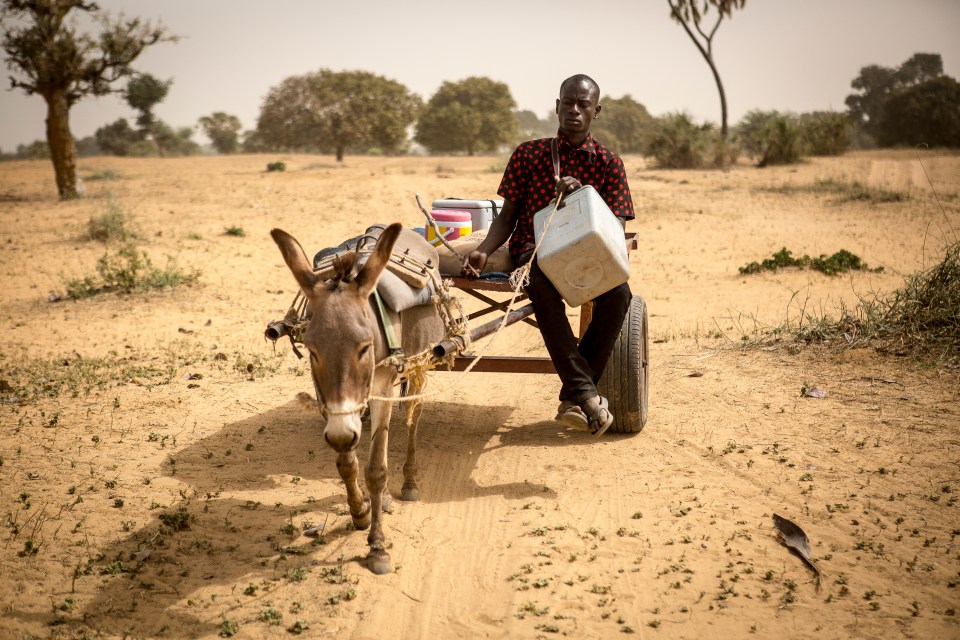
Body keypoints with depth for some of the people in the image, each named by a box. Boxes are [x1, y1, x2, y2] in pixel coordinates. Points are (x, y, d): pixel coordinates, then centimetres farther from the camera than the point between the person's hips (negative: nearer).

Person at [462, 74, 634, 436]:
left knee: (618, 292, -32)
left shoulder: (608, 162, 6)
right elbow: (508, 215, 9)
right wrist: (483, 251, -9)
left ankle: (572, 396, -23)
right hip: (533, 249, -1)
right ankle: (587, 393, -37)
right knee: (543, 287, -38)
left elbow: (615, 226, -3)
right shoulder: (529, 154, 8)